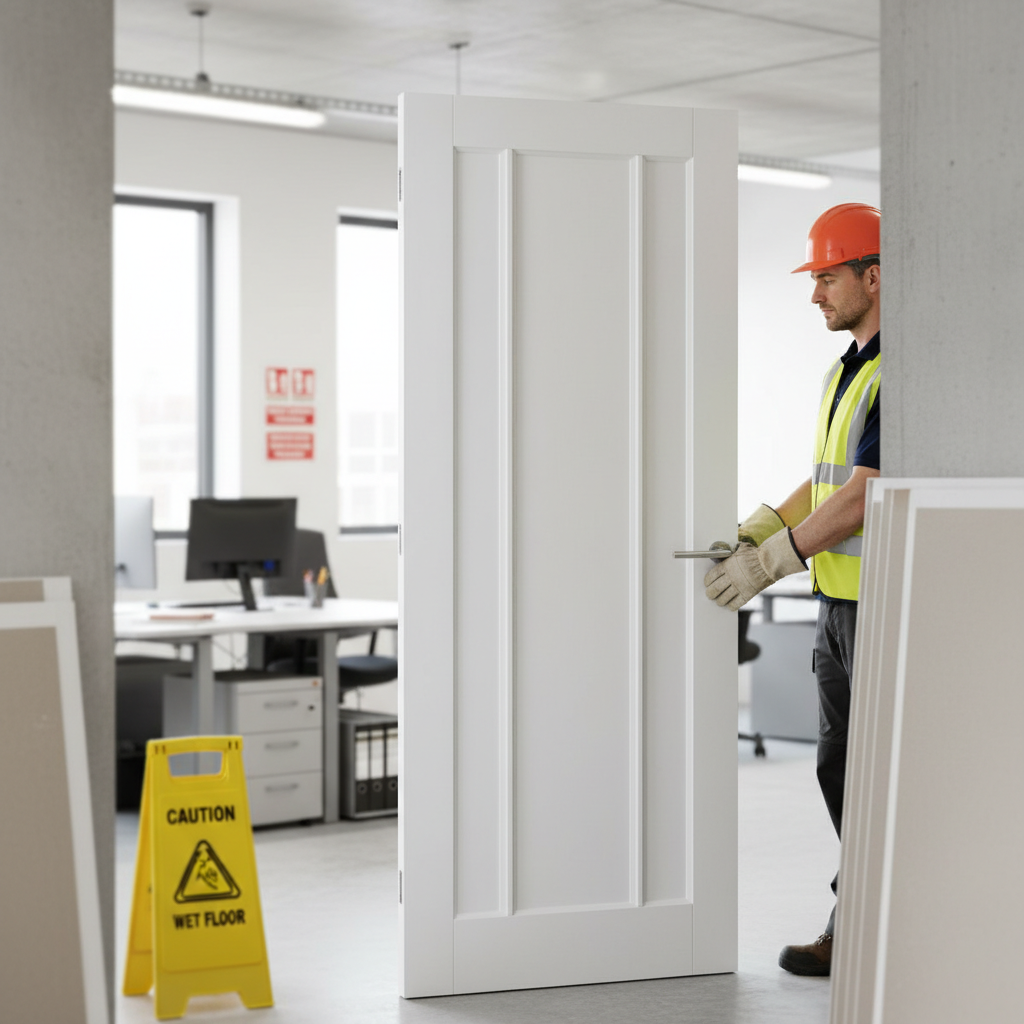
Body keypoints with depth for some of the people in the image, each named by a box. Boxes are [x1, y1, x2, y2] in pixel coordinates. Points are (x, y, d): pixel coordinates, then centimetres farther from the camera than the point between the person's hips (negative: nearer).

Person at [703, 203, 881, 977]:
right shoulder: (845, 371, 16)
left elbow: (869, 493, -22)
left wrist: (772, 561, -19)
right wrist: (753, 533, 6)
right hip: (841, 598, 10)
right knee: (841, 768, 12)